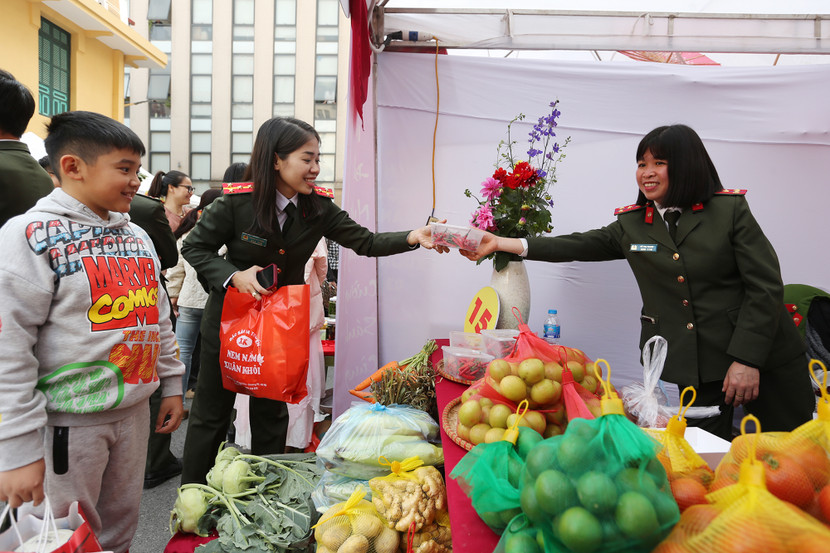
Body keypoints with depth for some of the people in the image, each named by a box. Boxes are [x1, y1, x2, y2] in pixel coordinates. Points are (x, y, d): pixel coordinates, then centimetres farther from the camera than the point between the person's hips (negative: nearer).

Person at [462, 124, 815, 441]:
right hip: (695, 369, 2)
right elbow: (576, 246, 1)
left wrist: (747, 359, -15)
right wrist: (502, 244, -7)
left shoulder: (730, 210, -5)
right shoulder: (631, 225, 5)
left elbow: (766, 287, -7)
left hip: (763, 358, -1)